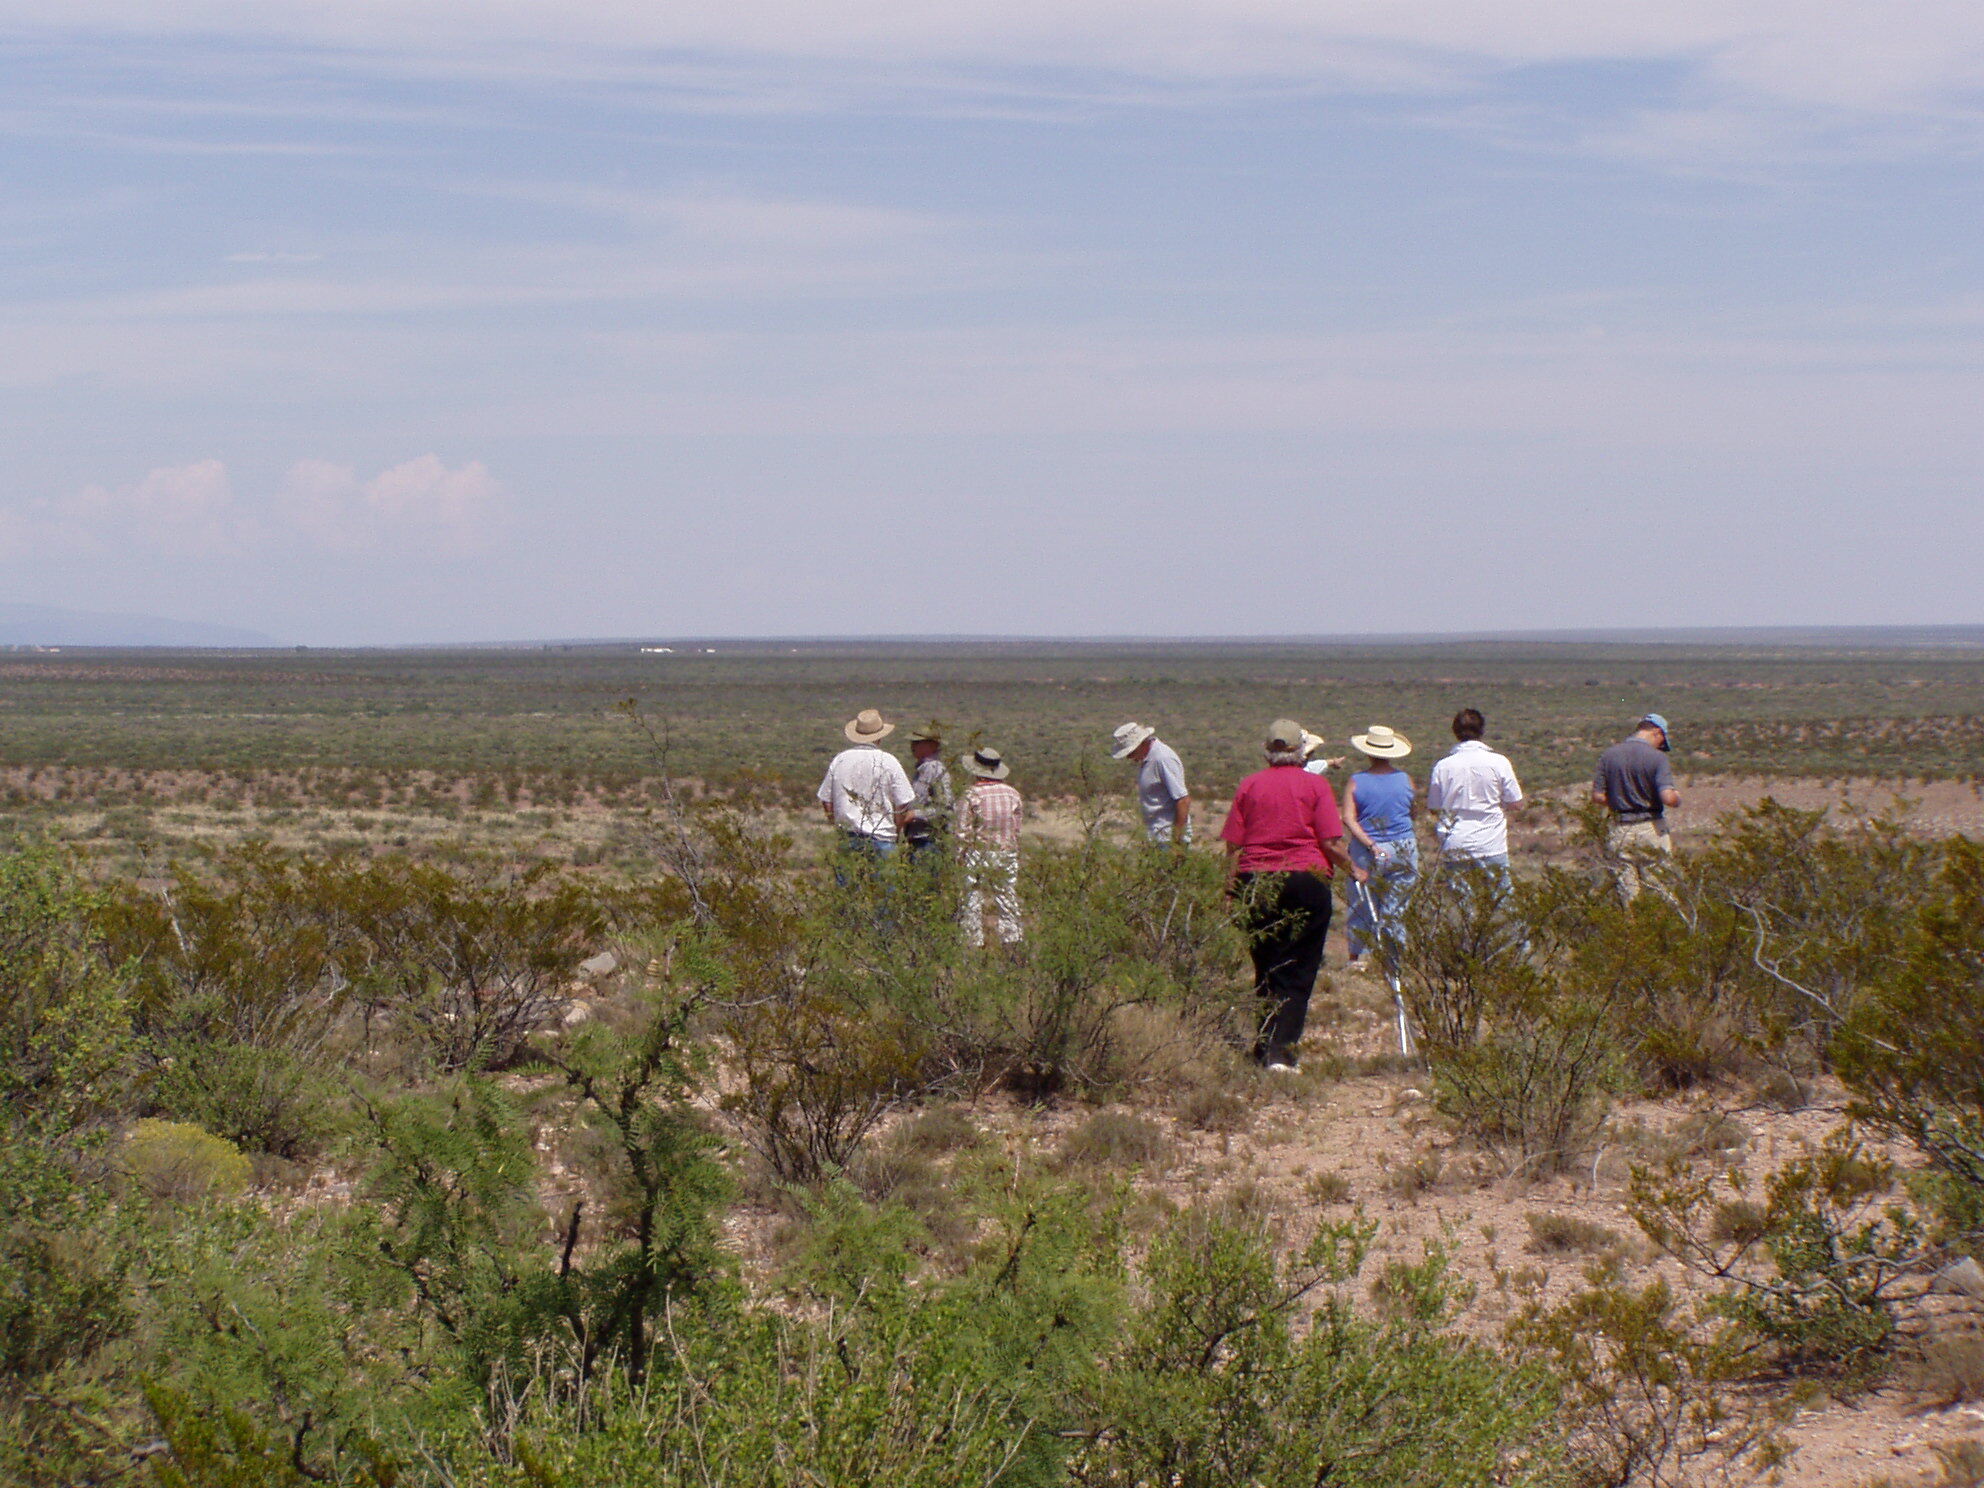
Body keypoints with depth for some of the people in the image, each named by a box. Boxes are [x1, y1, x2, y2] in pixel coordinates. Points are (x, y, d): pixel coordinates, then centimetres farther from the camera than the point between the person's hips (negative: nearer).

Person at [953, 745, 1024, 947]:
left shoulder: (971, 795, -10)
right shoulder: (1012, 794, 1)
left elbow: (963, 830, -9)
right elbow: (1017, 828, 6)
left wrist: (962, 854, 2)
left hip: (979, 854, -3)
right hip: (1008, 853, 3)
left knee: (974, 898, 4)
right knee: (1007, 896, 10)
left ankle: (974, 941, 4)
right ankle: (1011, 937, 9)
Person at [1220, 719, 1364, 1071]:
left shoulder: (1249, 786, 6)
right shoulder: (1315, 785, -2)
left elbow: (1233, 844, 3)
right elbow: (1331, 843, -7)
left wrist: (1231, 888, 11)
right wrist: (1353, 870, 11)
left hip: (1255, 883, 3)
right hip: (1306, 880, -3)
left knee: (1265, 971, 16)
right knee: (1298, 973, 0)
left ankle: (1264, 1049, 20)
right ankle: (1281, 1052, -11)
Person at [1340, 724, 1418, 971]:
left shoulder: (1356, 782, -5)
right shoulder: (1406, 780, -1)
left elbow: (1348, 819, -14)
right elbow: (1414, 812, 12)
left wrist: (1370, 844, -15)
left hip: (1366, 852, -1)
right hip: (1404, 849, 1)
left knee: (1362, 905, 10)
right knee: (1395, 907, 7)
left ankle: (1358, 957, 14)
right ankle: (1390, 957, 9)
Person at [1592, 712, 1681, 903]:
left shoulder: (1609, 755, 2)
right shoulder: (1657, 757, -10)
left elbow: (1598, 796, 2)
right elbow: (1668, 798, -18)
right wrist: (1677, 798, 4)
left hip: (1619, 831, 3)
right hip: (1651, 828, -3)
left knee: (1627, 895, 7)